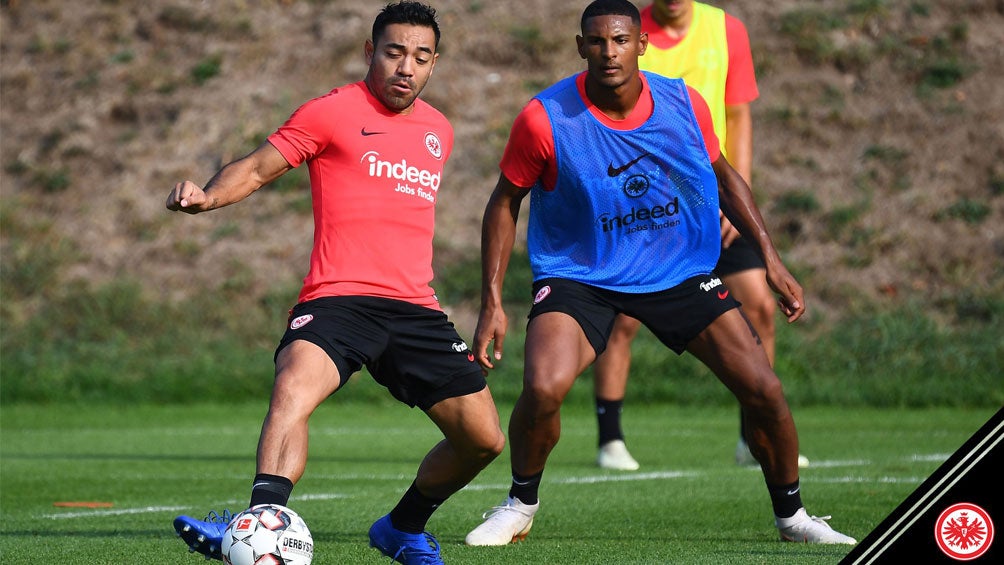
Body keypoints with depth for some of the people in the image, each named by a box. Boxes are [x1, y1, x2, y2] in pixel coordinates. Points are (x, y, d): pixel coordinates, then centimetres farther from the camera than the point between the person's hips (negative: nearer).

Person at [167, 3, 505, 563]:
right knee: (293, 391, -34)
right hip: (338, 300, -6)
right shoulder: (333, 112, 1)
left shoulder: (439, 130, 18)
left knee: (485, 438, 1)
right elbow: (258, 167, -3)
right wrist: (208, 195, -23)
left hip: (416, 308, 6)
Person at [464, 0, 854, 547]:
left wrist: (770, 258, 6)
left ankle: (790, 513, 19)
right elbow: (505, 203, -5)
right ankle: (520, 506, 2)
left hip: (680, 272, 3)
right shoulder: (545, 119, -17)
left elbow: (724, 177, 9)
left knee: (763, 389, -6)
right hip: (578, 273, -3)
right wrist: (492, 303, -9)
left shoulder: (684, 104, -9)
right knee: (542, 388, -27)